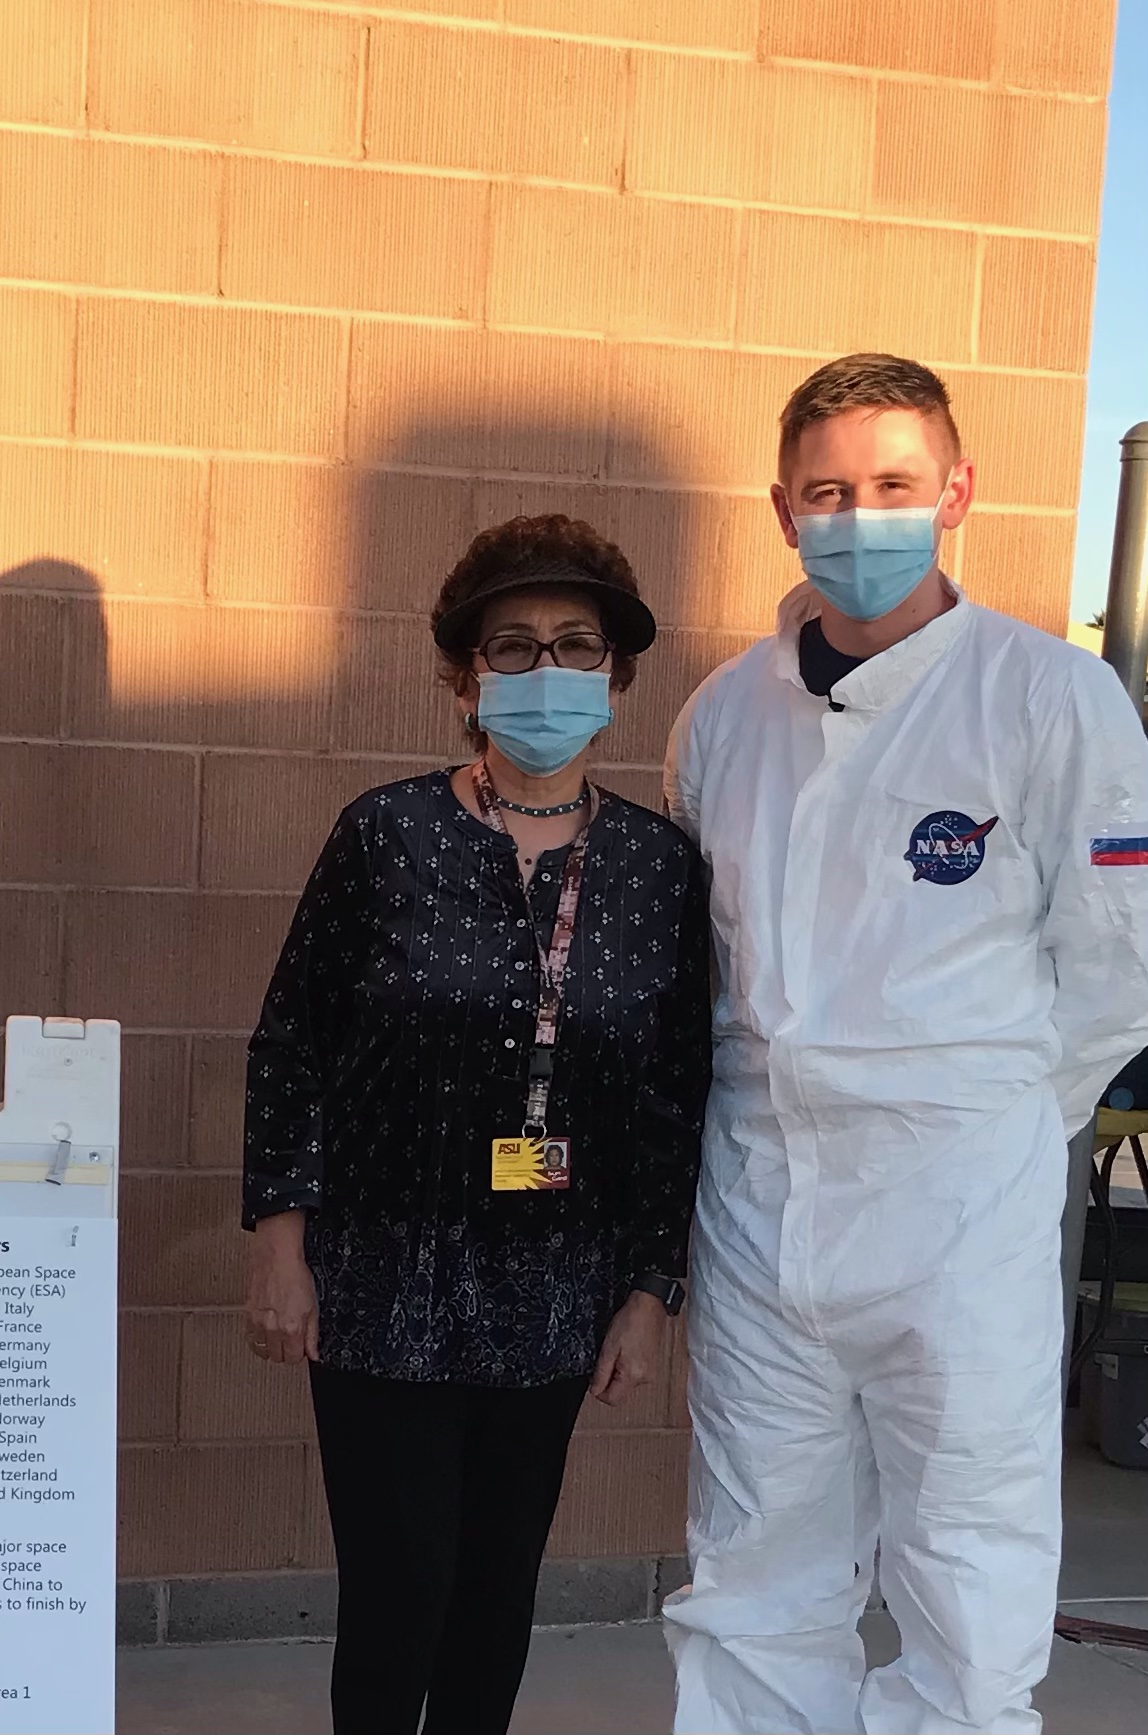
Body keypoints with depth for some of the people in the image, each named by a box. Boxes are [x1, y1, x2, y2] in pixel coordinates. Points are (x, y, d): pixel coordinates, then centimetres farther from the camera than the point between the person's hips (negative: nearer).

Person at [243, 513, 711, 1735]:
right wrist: (279, 1236, -5)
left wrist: (651, 1291, 3)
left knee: (500, 1589, 13)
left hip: (553, 1301, 2)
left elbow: (679, 1095, 4)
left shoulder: (658, 865, 0)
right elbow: (290, 1045, -1)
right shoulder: (388, 833, -5)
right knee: (396, 1593, 0)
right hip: (383, 1289, -2)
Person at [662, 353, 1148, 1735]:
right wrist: (778, 1100, 9)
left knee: (966, 1620, 3)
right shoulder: (726, 714, 7)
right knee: (754, 1603, 15)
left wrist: (972, 1118, 0)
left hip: (959, 1204, -4)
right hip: (756, 1195, 5)